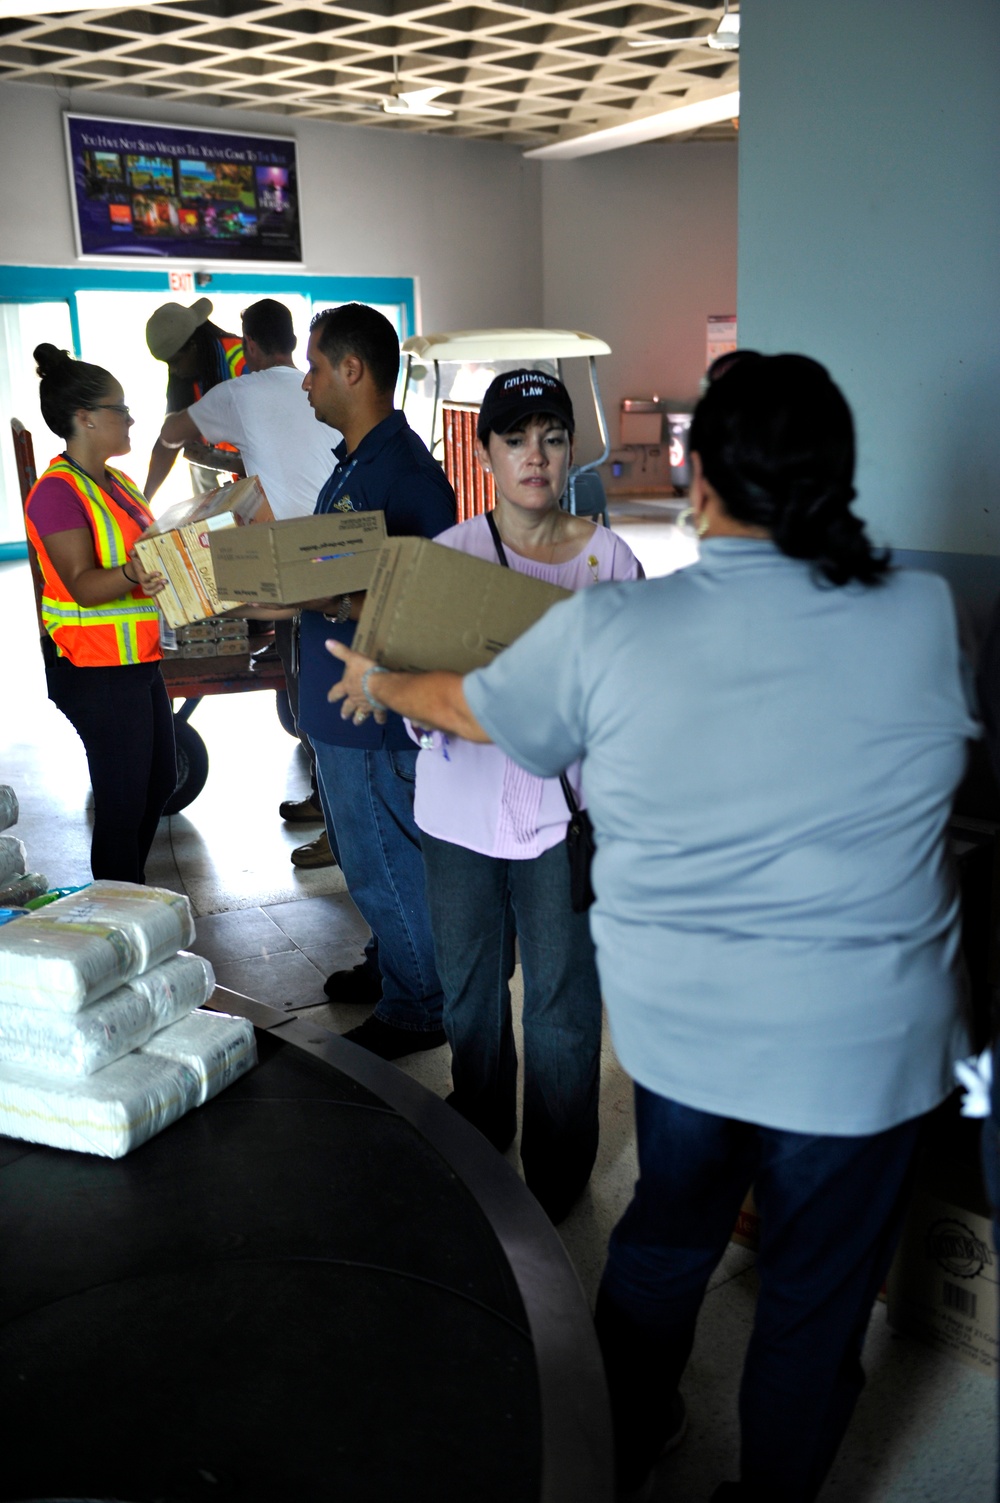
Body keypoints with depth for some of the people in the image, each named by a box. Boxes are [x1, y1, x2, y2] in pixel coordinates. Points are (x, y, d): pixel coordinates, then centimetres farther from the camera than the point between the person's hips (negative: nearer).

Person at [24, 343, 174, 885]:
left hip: (138, 659, 10)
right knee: (123, 798, -3)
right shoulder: (57, 490, -16)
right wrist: (133, 574, -39)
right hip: (95, 670, -10)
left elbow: (146, 550, 21)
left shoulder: (117, 482, 14)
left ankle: (133, 891, 33)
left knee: (159, 781, 18)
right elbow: (82, 585, -23)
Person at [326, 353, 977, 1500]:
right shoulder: (927, 618, -14)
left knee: (664, 1236, 27)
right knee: (817, 1297, 20)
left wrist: (380, 683, 25)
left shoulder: (605, 629, -15)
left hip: (671, 1023, 2)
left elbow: (468, 706, 3)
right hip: (858, 1047, -2)